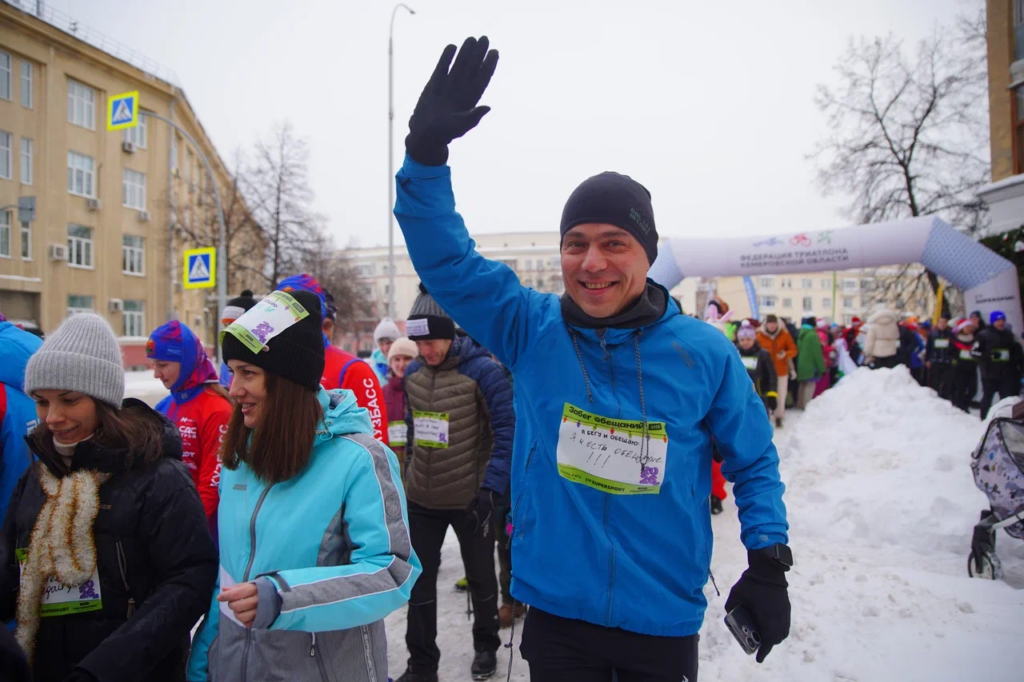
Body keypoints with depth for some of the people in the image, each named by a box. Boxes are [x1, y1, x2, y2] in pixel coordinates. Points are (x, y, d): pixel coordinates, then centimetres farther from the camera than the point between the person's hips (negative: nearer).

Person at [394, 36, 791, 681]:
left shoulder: (705, 353, -9)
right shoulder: (531, 329, -8)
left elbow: (754, 460, 4)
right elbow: (445, 258, -10)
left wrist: (769, 561, -3)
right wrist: (427, 150, -23)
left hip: (665, 621, 0)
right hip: (555, 611, 1)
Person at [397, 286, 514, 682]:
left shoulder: (483, 371, -18)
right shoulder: (413, 373, 0)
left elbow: (507, 432, -18)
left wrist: (492, 488, -21)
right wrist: (407, 477, 15)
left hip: (470, 499, -4)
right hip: (421, 499, 5)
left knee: (480, 577, 17)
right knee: (419, 581, 12)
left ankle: (486, 646, 41)